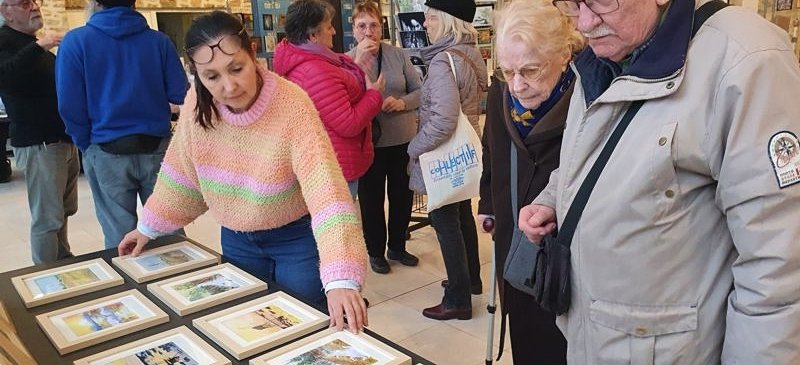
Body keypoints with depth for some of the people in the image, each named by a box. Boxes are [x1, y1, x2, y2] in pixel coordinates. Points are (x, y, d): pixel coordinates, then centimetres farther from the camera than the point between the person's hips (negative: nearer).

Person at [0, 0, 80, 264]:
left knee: (64, 210, 16)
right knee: (47, 218, -6)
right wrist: (38, 47, -31)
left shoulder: (34, 43, 21)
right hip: (39, 144, -9)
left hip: (63, 139, 9)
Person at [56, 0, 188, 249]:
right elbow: (180, 95, -3)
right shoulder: (159, 40, -2)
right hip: (157, 149, 1)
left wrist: (87, 147, 7)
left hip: (108, 154, -1)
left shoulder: (76, 42, -5)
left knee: (119, 240, 8)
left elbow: (70, 106, -8)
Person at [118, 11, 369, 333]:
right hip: (236, 239, 5)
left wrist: (340, 280, -47)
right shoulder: (197, 103, -13)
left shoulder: (292, 106, -29)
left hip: (297, 238, -4)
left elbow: (327, 191, -37)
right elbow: (183, 173, 4)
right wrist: (149, 228, 10)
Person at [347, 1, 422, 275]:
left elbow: (421, 90, 3)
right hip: (368, 142, -2)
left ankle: (397, 247, 36)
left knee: (402, 195, 15)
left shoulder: (398, 55, 1)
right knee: (372, 198, 10)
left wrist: (403, 102, -17)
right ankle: (375, 252, 30)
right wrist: (358, 61, -25)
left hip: (403, 139, 2)